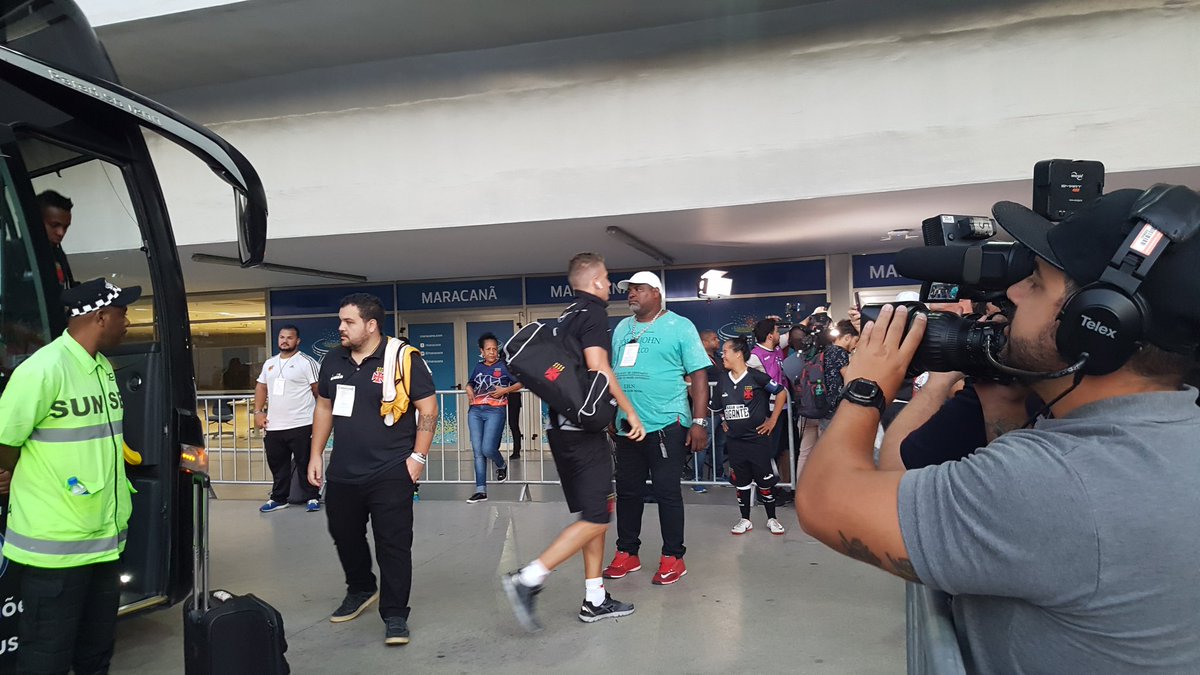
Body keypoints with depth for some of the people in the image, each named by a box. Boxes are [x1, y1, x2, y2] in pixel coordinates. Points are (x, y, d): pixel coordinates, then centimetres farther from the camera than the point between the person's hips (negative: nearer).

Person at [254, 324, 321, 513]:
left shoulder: (306, 362, -6)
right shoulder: (269, 363, 15)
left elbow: (319, 390, -7)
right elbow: (261, 387, 20)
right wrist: (258, 412, 8)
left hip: (301, 425, -6)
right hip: (273, 426, 6)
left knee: (305, 464, 1)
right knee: (277, 465, 14)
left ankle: (312, 498, 11)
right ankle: (278, 498, 26)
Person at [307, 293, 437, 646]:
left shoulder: (403, 359, -12)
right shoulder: (333, 361, 7)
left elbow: (428, 409, -9)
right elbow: (324, 408, 18)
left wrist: (418, 457, -13)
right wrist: (316, 455, 14)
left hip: (390, 474, -6)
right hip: (342, 474, 7)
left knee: (393, 545, -1)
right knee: (345, 536, 20)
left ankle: (395, 615, 11)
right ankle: (361, 590, 44)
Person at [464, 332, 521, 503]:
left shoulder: (504, 366, 3)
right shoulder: (478, 367, 16)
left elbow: (521, 383, 0)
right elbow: (470, 382, 32)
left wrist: (505, 390, -13)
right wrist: (469, 389, 10)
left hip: (495, 411, -5)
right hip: (475, 412, 5)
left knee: (487, 449, -15)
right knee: (478, 452, 2)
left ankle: (501, 466, 20)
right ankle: (481, 491, 6)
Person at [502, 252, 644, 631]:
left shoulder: (565, 316, 17)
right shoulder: (593, 312, -9)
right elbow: (598, 367, -20)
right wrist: (630, 412, -14)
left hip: (562, 427, 9)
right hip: (584, 429, -9)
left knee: (592, 515, 14)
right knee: (596, 519, -6)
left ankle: (594, 600, 18)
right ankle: (528, 580, -11)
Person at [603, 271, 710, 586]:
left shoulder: (680, 326, -2)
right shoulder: (621, 328, 14)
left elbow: (699, 374, -6)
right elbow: (612, 373, 19)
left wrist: (699, 422, -13)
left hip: (666, 425, -5)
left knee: (666, 491, 0)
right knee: (627, 491, 11)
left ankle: (673, 558, 12)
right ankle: (627, 554, 23)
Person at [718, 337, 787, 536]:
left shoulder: (756, 377, -11)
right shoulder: (722, 383, 4)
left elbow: (781, 392, -5)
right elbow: (719, 407, 22)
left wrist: (773, 420, -5)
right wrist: (724, 422, 11)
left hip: (758, 439, -4)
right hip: (734, 441, 4)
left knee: (765, 481, 4)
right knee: (741, 482, 10)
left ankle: (772, 519, 19)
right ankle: (745, 520, 22)